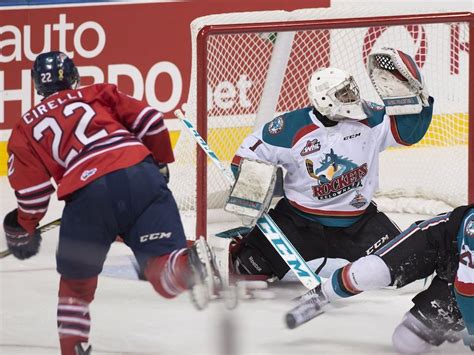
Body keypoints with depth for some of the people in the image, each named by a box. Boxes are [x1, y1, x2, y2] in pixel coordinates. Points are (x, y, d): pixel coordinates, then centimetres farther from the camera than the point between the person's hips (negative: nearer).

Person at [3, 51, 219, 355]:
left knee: (76, 279, 23)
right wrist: (160, 164, 31)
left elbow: (31, 190, 15)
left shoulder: (26, 128, 24)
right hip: (139, 174, 0)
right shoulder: (98, 94, 25)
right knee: (162, 267, -7)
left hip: (87, 195, 0)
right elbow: (149, 121, 16)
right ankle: (190, 266, -40)